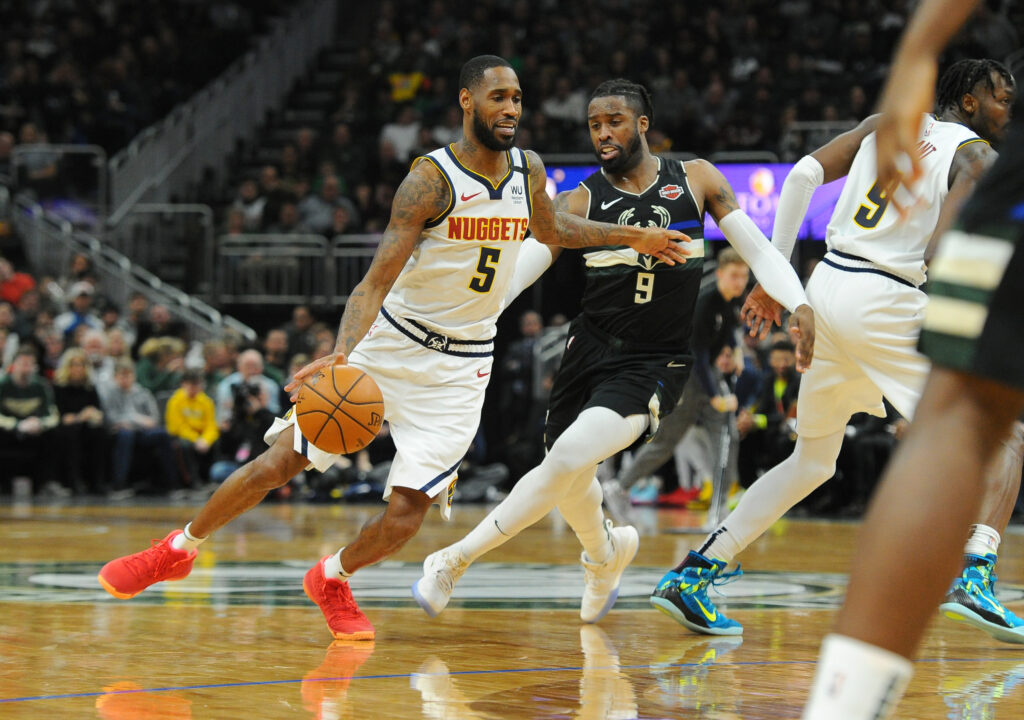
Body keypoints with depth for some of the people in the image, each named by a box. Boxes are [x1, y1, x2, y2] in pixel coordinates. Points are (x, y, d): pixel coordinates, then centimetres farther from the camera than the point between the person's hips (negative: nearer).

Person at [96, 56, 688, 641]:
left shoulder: (529, 170, 0)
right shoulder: (432, 180, -17)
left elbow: (552, 229, 24)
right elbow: (377, 280, -24)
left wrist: (633, 236, 23)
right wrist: (342, 352, -39)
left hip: (460, 367, 4)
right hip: (389, 342, -3)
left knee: (408, 511, -9)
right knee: (278, 463, -4)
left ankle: (332, 579, 21)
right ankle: (179, 550, 17)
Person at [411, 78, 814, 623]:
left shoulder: (695, 179, 1)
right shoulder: (579, 203, -1)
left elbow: (757, 250, 2)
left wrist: (799, 304, -14)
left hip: (655, 366, -3)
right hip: (590, 348, 3)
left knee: (567, 458, -23)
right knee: (568, 478, 15)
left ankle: (453, 561, -13)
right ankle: (605, 553, 51)